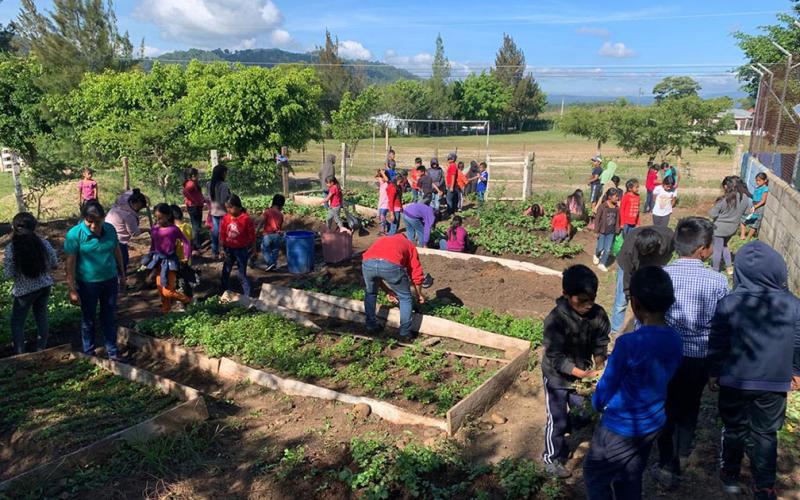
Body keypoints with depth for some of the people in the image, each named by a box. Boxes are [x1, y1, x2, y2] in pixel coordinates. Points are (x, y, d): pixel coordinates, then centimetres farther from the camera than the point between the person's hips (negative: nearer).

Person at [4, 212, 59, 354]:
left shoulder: (11, 248, -17)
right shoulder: (44, 243, -9)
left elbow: (9, 275, -12)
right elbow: (54, 264, 1)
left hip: (24, 290, -3)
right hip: (44, 285, 3)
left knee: (17, 322, 13)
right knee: (41, 316, 18)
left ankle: (20, 356, 14)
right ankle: (41, 350, 26)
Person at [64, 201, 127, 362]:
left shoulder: (110, 229, -6)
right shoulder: (74, 234, -18)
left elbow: (117, 252, 7)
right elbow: (70, 263, -16)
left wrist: (122, 275, 14)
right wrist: (72, 290, -15)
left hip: (110, 281, 4)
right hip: (88, 284, -3)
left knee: (110, 318, 15)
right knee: (88, 320, 14)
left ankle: (113, 352, 29)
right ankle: (89, 353, 31)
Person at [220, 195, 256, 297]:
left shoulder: (245, 218, -18)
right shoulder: (226, 218, -5)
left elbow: (252, 235, -11)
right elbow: (222, 234, 4)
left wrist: (253, 250, -6)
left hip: (241, 250, -5)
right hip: (229, 249, 5)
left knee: (242, 275, 2)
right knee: (225, 272, 15)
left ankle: (246, 296, 14)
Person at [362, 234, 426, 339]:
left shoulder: (382, 240, 42)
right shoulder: (409, 245, 33)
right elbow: (417, 274, 27)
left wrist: (389, 291, 49)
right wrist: (419, 295, 41)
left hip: (367, 263, 3)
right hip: (391, 264, -3)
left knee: (370, 294, 33)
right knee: (405, 298, 21)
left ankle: (371, 326, 39)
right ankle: (405, 333, 25)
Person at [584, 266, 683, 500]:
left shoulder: (629, 343, -30)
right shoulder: (675, 340, -8)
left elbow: (605, 389, -18)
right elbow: (660, 380, 6)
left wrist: (597, 401, 5)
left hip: (621, 427, -6)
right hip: (653, 423, 6)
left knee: (595, 475, 15)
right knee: (630, 479, 23)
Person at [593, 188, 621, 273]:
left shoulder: (617, 208, -1)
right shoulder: (602, 207, -15)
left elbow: (617, 220, 8)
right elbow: (597, 219, -10)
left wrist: (617, 231, 8)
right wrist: (597, 231, -10)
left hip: (611, 232, 4)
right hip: (602, 231, -4)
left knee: (608, 249, 6)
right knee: (600, 248, 4)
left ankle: (602, 264, 19)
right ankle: (596, 256, 36)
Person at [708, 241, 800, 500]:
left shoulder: (728, 304, -18)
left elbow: (716, 343, -9)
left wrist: (713, 372, 6)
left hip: (736, 380, -1)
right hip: (775, 383, 1)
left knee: (734, 427, 18)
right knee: (765, 433, 15)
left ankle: (730, 474, 34)